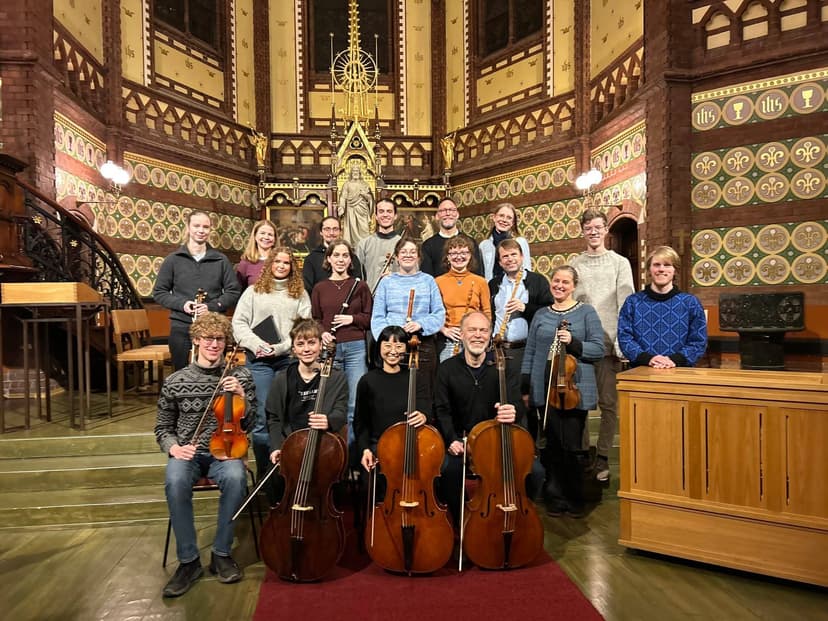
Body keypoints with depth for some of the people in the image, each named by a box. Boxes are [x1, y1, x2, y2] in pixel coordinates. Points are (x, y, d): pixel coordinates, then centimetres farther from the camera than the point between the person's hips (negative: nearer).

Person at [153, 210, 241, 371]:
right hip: (181, 327, 0)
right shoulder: (173, 260, 7)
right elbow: (159, 292, 8)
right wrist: (181, 304, -10)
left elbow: (234, 291, 4)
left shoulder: (221, 260, 7)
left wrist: (212, 306, -11)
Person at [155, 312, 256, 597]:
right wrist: (173, 447, -9)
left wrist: (241, 397, -15)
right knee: (175, 481, -33)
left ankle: (221, 553, -12)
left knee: (235, 477, -34)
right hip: (187, 454, 1)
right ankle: (188, 560, -14)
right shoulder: (175, 382, 2)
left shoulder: (240, 376, 1)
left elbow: (249, 424, 3)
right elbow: (163, 428, 12)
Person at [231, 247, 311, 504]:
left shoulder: (300, 294, 11)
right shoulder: (254, 291, 12)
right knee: (263, 418, -4)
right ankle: (264, 472, 9)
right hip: (259, 360, 0)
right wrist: (255, 344, -9)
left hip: (289, 359, 1)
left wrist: (281, 346, -11)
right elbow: (239, 322, 6)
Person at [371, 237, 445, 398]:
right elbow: (377, 317, 4)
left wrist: (421, 324, -14)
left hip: (423, 345, 0)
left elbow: (440, 314, 3)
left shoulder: (428, 280, 10)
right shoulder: (387, 282, 10)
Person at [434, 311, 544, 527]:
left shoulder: (504, 367, -2)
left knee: (535, 471, -21)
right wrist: (451, 440, -18)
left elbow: (516, 403, -15)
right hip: (461, 441, 0)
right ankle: (457, 523, -2)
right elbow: (442, 410, 0)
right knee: (448, 468, -31)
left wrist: (513, 411, -41)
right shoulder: (447, 369, 1)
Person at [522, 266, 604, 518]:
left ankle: (575, 500, 19)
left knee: (571, 447, 0)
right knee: (552, 446, 7)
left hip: (575, 390, -2)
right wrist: (525, 388, 8)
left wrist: (573, 342, -19)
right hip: (545, 390, 3)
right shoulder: (541, 315, 12)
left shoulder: (586, 312, 3)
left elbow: (599, 349, -2)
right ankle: (555, 498, 21)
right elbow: (530, 353, 13)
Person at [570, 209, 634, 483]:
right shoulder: (574, 265, 9)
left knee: (609, 403, 3)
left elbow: (626, 304, -2)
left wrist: (622, 341, -10)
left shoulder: (620, 263, 5)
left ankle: (602, 458, 16)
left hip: (608, 344, -1)